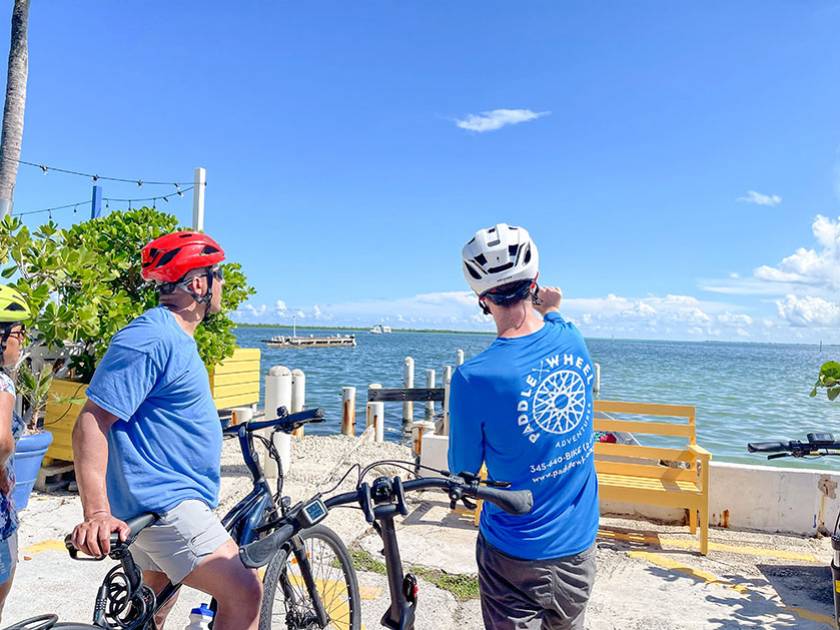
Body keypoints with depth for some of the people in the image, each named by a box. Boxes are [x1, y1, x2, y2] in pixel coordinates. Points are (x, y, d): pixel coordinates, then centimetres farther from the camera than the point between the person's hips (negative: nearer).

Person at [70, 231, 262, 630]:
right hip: (163, 503, -11)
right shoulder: (150, 339, -20)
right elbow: (91, 422, -24)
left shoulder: (176, 338, 14)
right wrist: (96, 513, -31)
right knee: (243, 595, -15)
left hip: (170, 500, 11)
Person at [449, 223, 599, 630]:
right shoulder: (572, 340, -11)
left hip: (516, 558, -4)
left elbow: (462, 473, -9)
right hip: (580, 548, 5)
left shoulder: (474, 378, -26)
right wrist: (551, 312, 17)